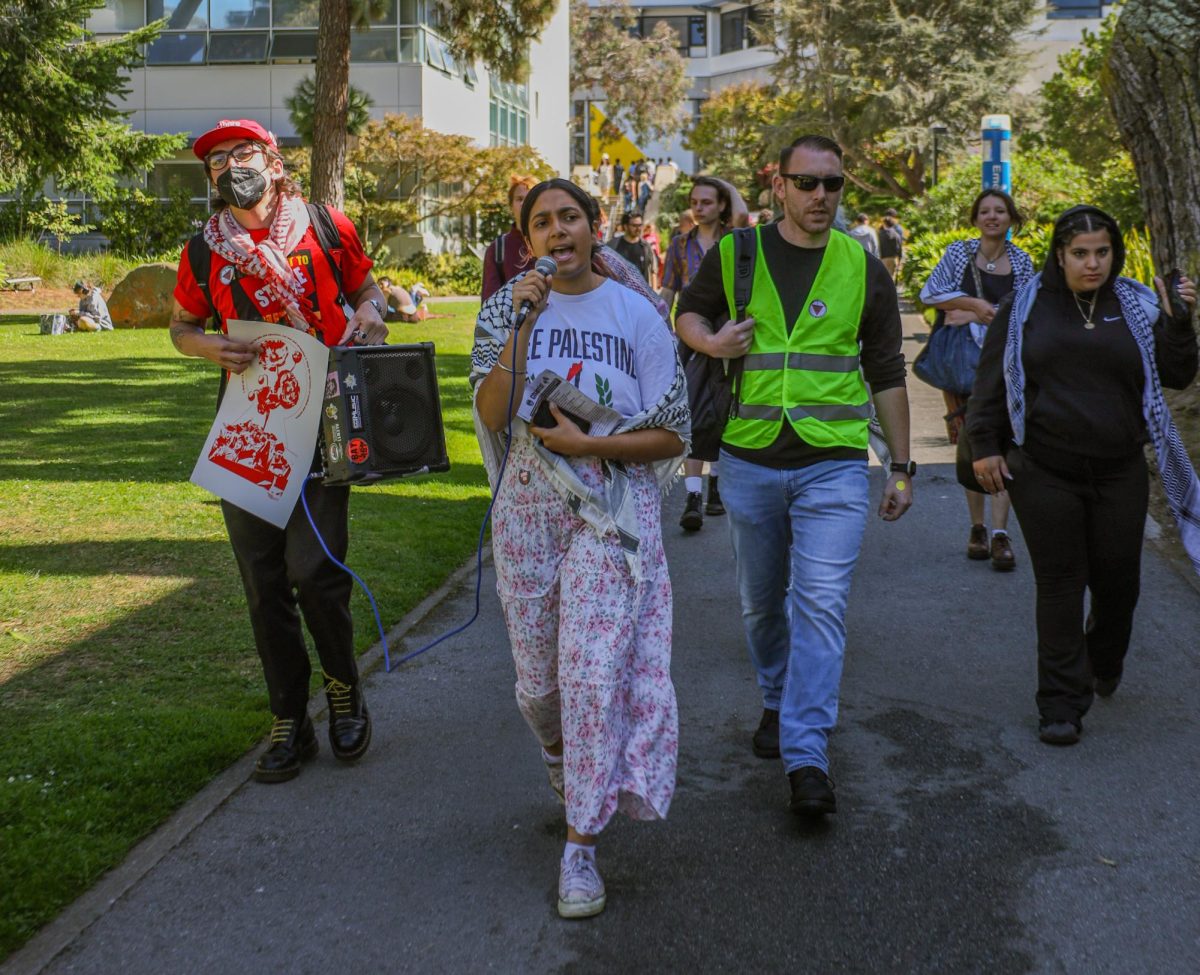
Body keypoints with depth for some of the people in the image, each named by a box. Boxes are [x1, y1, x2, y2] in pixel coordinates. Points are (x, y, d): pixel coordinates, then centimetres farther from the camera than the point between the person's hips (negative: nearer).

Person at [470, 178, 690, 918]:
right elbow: (492, 415, -11)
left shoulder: (636, 313, -2)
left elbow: (673, 436, -2)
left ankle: (582, 849, -1)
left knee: (593, 669, -11)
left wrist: (587, 443, -14)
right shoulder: (508, 308, 3)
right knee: (540, 679, 11)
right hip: (529, 510, 2)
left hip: (613, 509, -2)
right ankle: (563, 755, 46)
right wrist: (523, 324, -18)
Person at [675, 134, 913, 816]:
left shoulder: (864, 271, 4)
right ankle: (778, 702, 39)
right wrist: (710, 341, -5)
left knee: (822, 602, -12)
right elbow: (687, 310, 20)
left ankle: (807, 757, -12)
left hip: (833, 464, -2)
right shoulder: (735, 256, 3)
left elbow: (887, 374, 10)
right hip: (750, 460, 2)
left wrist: (901, 467, 9)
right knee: (761, 601, 14)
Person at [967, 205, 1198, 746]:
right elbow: (991, 381, 5)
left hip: (1120, 473, 2)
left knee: (1118, 579, 9)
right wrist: (985, 447, -1)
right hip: (1044, 473, -2)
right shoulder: (1026, 307, 2)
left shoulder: (1136, 306, 6)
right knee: (1059, 583, -2)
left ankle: (1105, 663, 41)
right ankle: (1061, 705, 4)